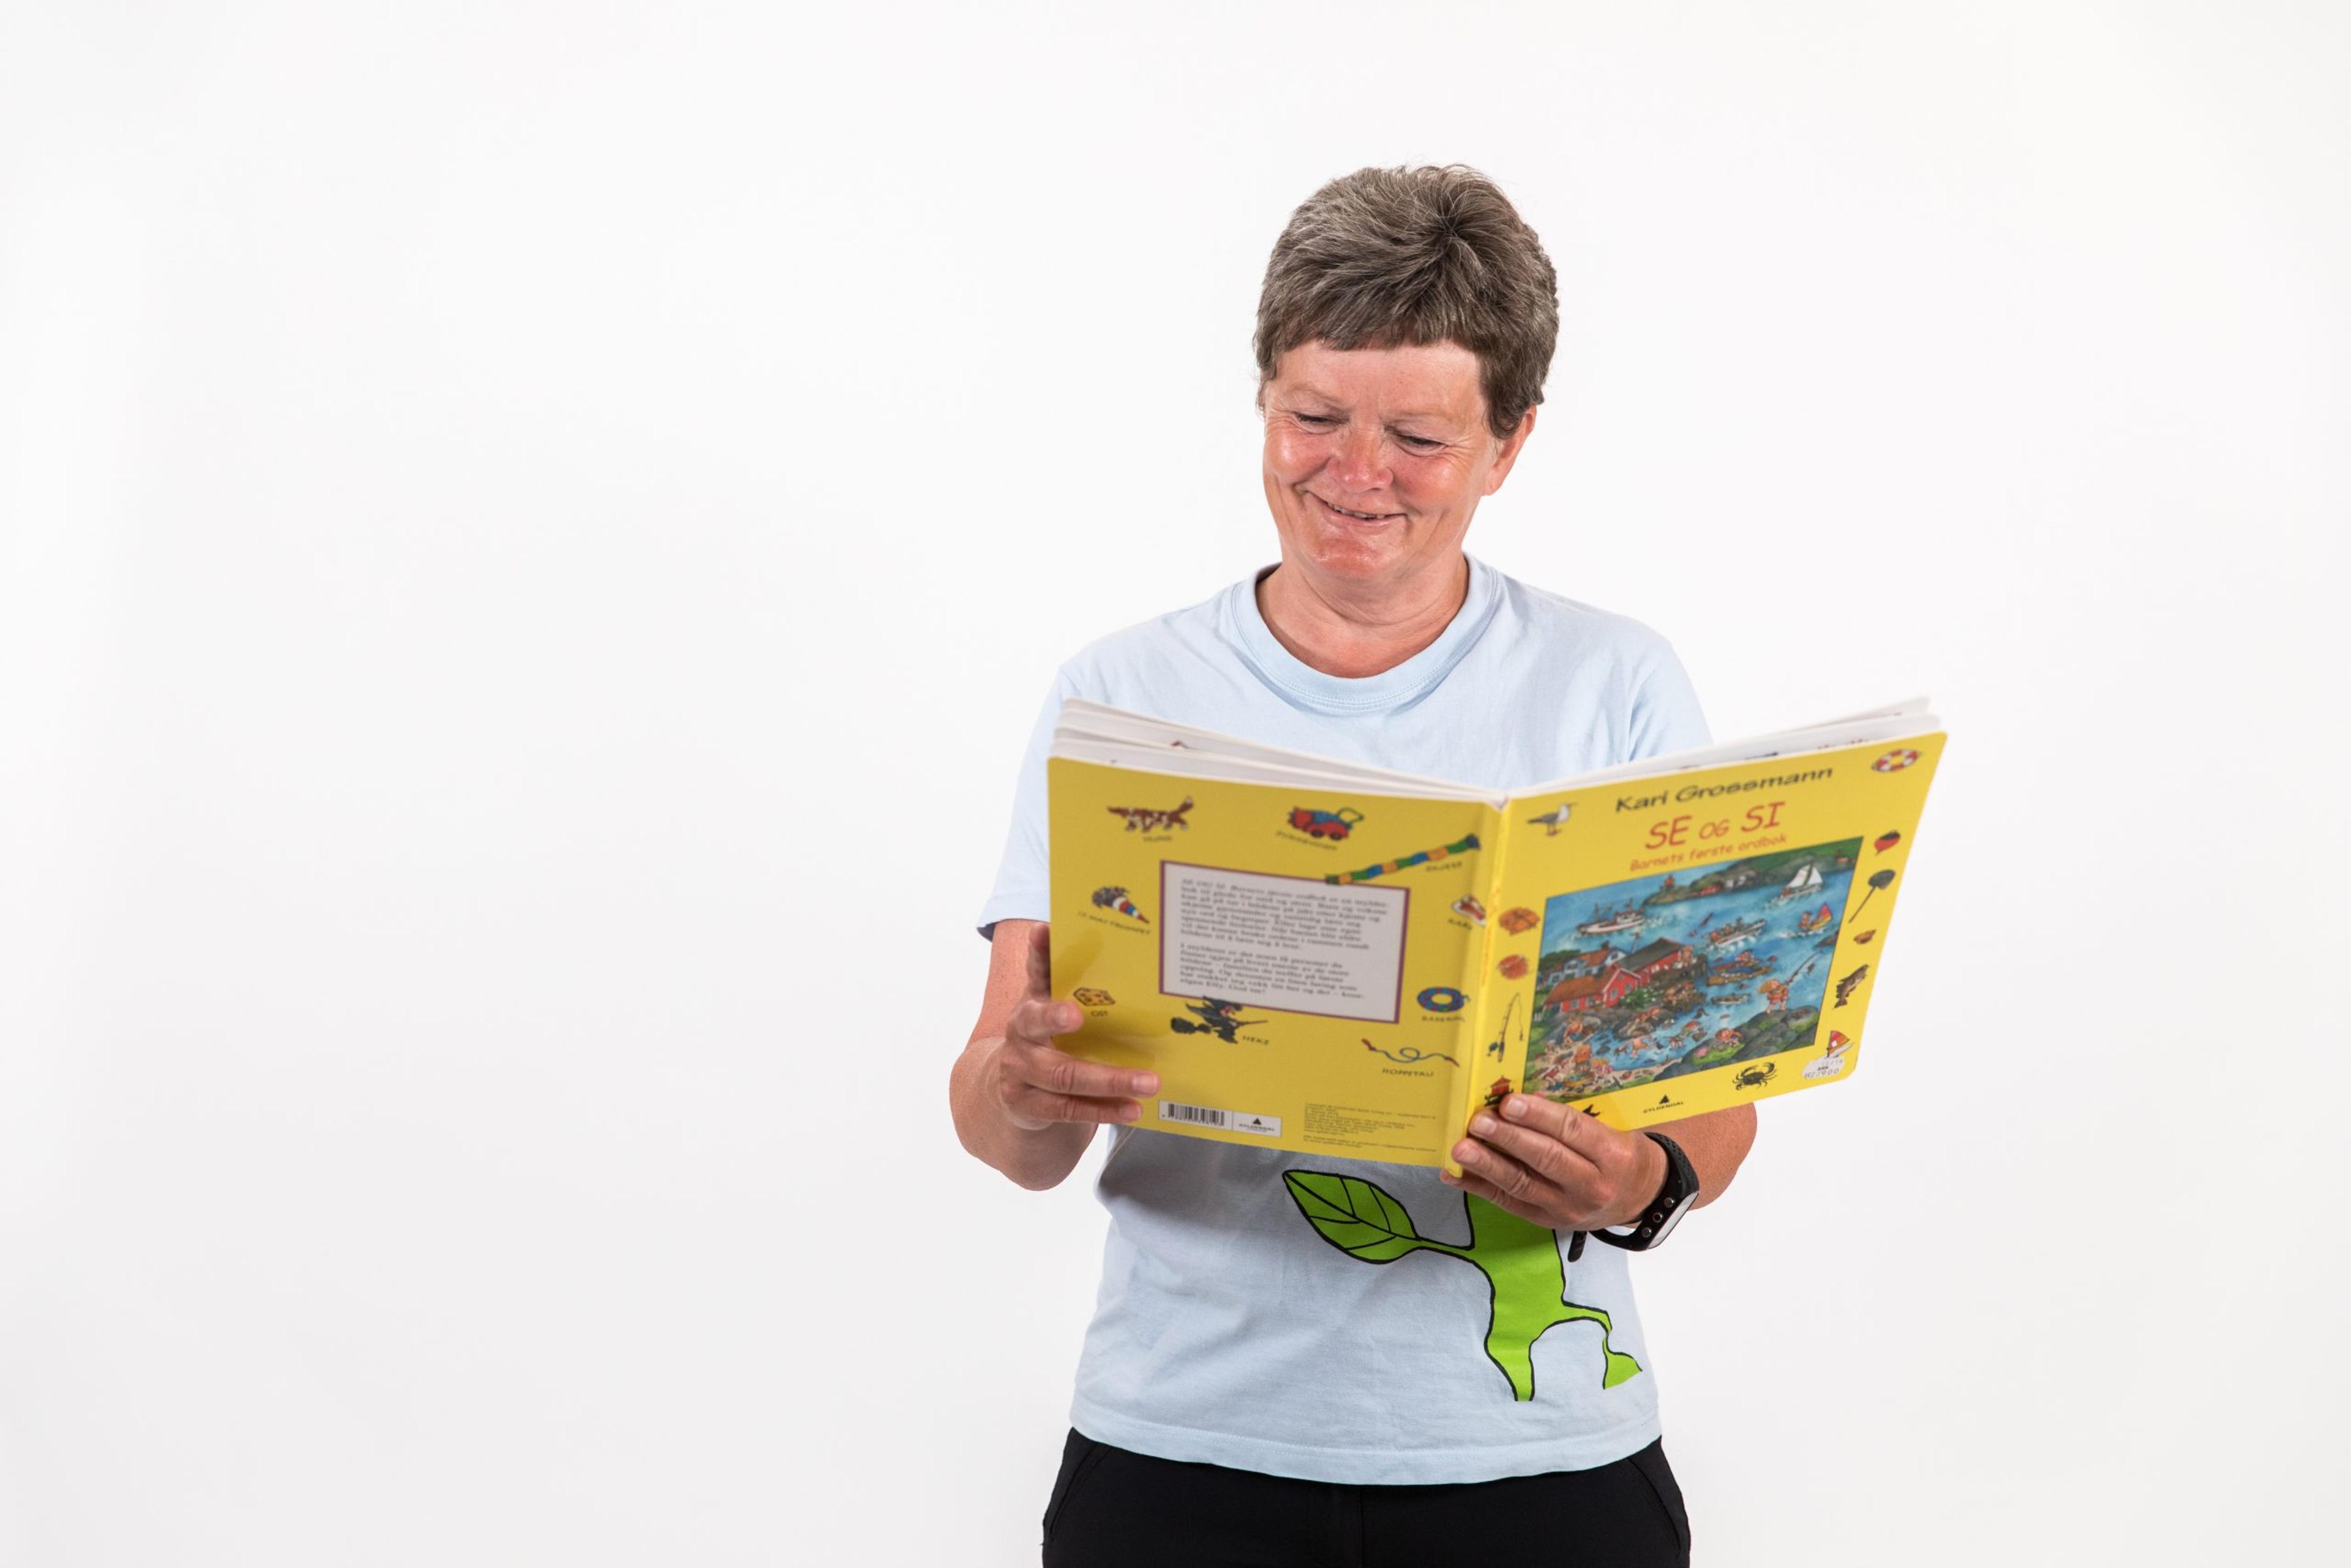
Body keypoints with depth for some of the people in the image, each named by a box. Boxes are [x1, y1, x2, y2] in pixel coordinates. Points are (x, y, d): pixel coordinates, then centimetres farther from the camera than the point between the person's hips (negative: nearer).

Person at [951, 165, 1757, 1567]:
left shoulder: (1617, 690, 1)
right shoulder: (1123, 696, 2)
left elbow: (1715, 1092, -1)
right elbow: (1011, 1131, -2)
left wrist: (1643, 1183, -23)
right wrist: (1028, 1095, -25)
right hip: (1187, 1451, 0)